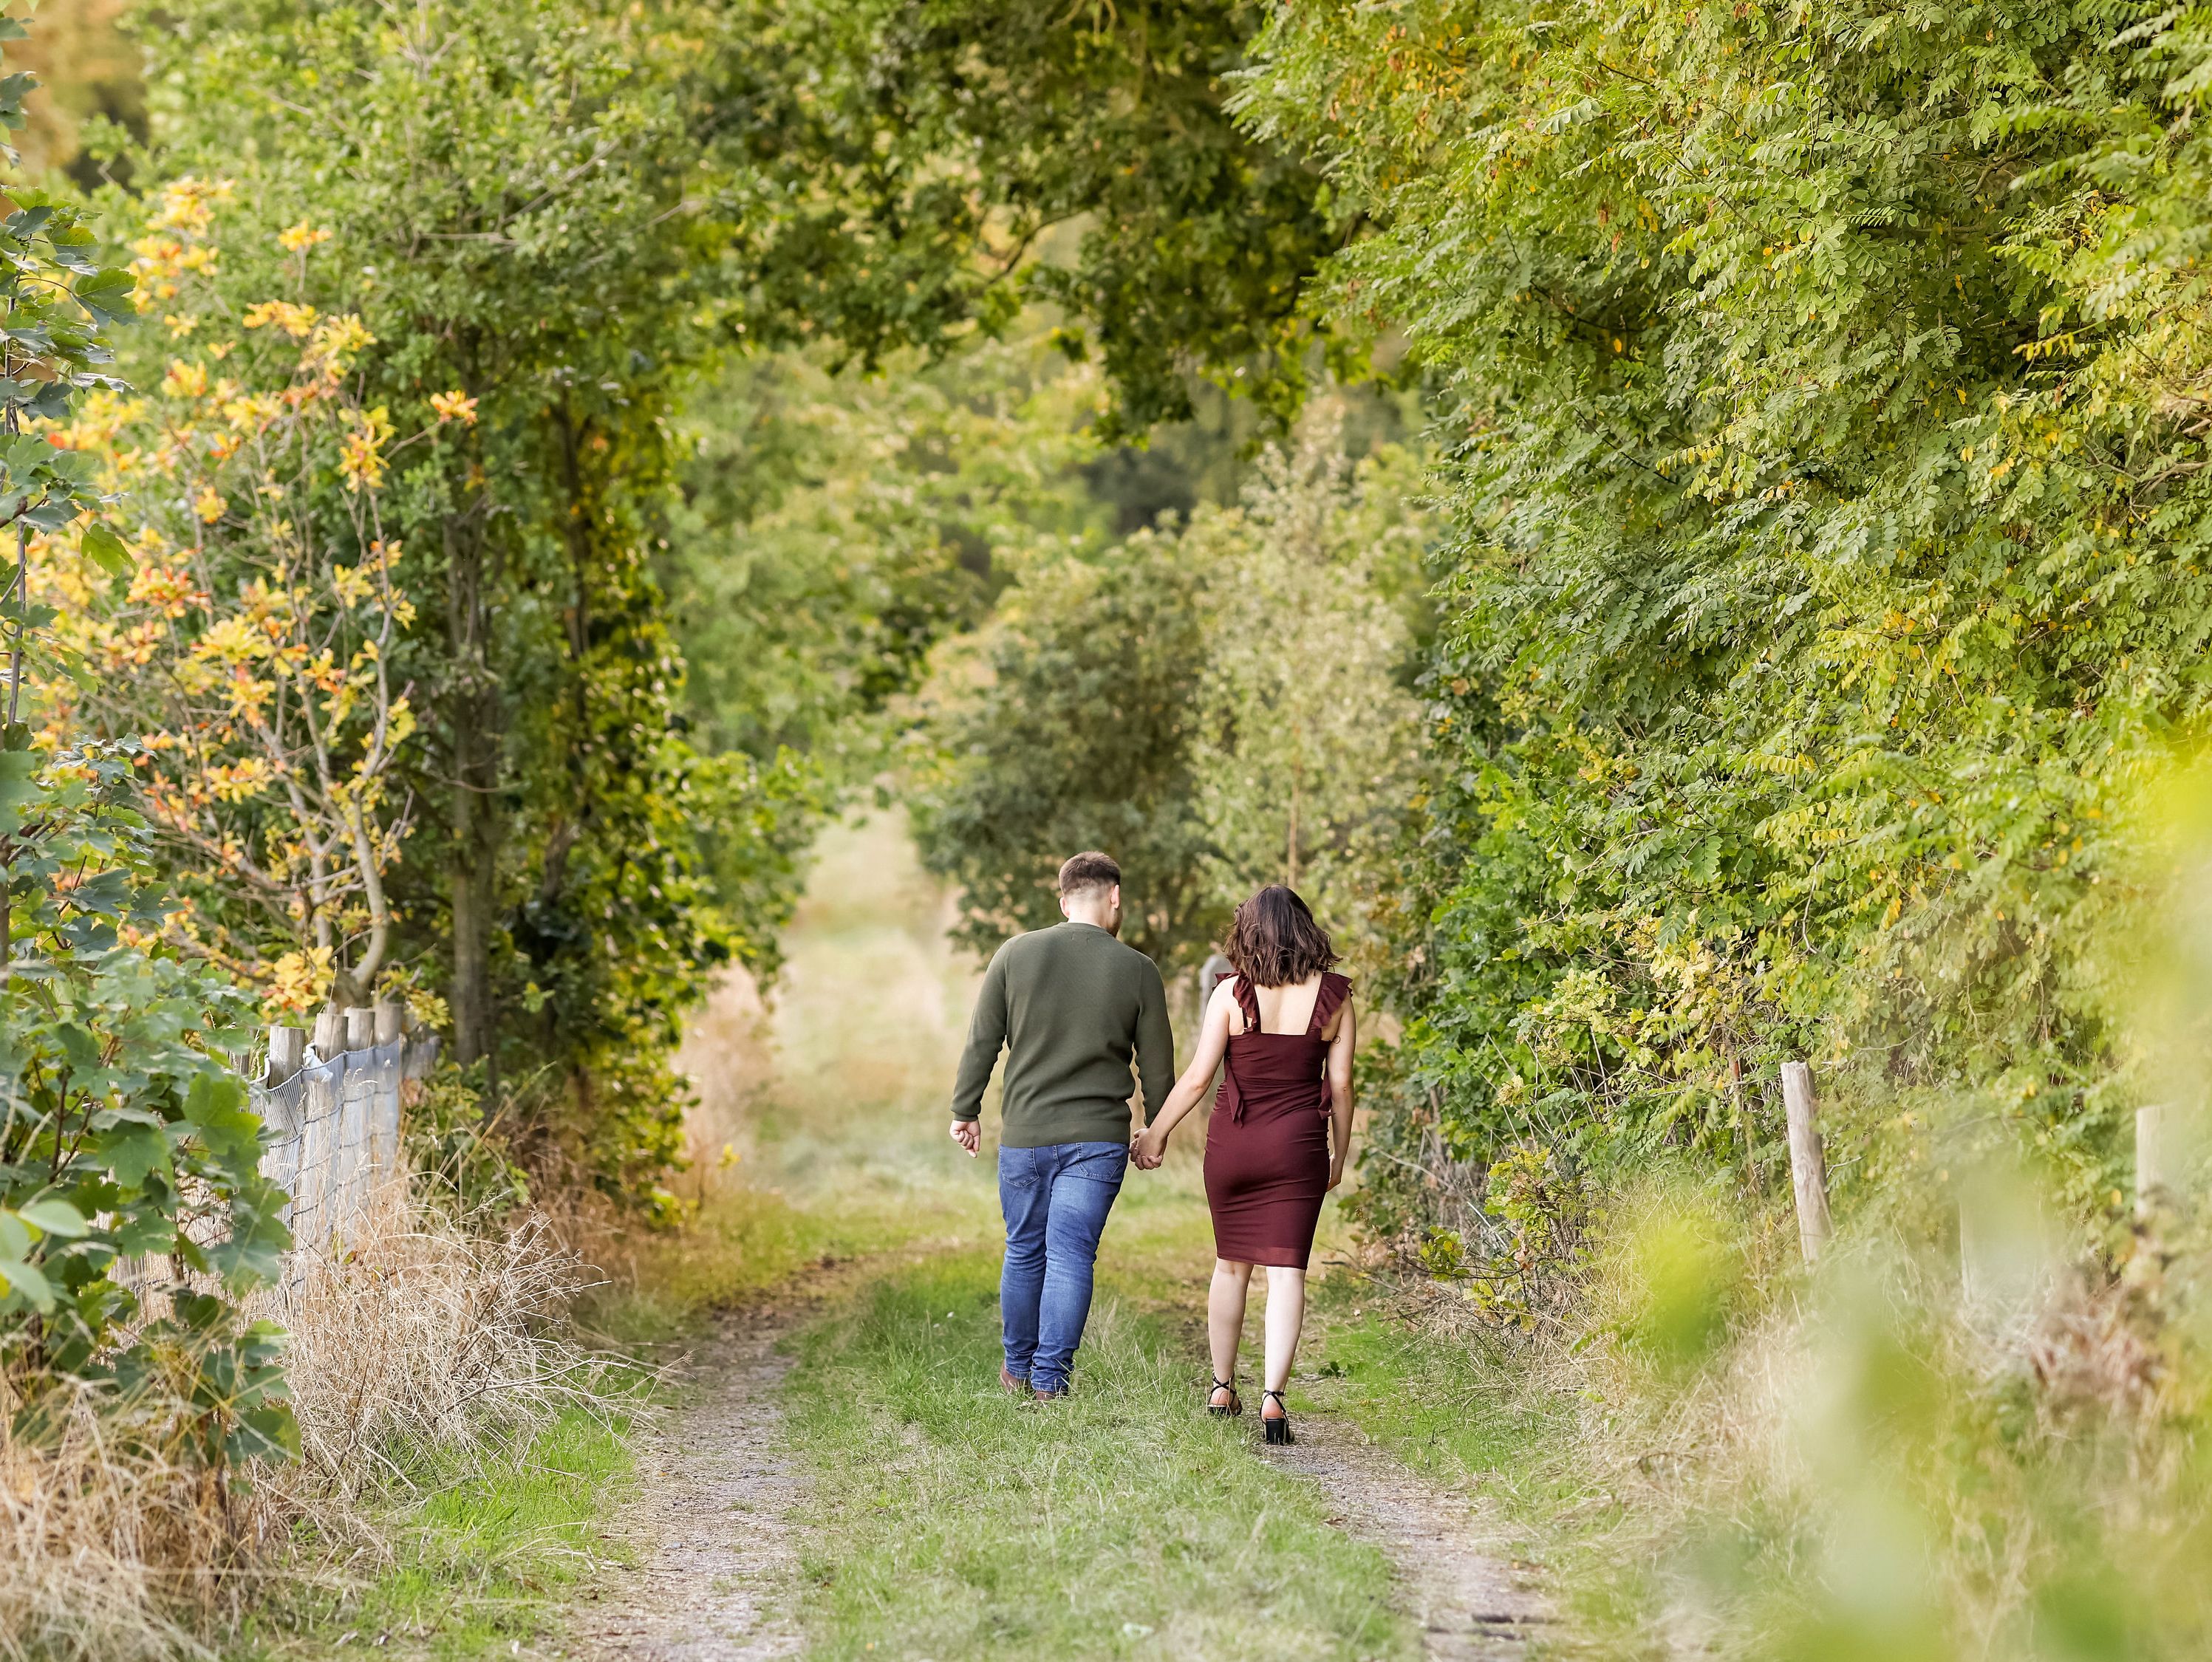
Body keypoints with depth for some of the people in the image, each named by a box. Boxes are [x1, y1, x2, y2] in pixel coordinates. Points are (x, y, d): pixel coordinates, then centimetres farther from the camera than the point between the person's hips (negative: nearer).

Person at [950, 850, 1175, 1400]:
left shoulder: (1016, 954, -1)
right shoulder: (1137, 970, -3)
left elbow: (981, 1042, 2)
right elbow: (1157, 1066, 3)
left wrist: (965, 1112, 12)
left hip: (1024, 1135, 2)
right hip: (1097, 1139, -2)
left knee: (1024, 1252, 15)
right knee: (1071, 1257, 0)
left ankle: (1019, 1368, 27)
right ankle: (1051, 1377, -2)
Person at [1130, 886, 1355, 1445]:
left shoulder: (1231, 994, -6)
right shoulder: (1333, 996, -2)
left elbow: (1197, 1078, -7)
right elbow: (1339, 1084, 1)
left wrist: (1155, 1133, 4)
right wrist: (1340, 1153, 13)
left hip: (1234, 1142, 0)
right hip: (1299, 1146, 0)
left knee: (1231, 1264, 16)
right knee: (1286, 1270, -1)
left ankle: (1222, 1389, 23)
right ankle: (1273, 1395, -14)